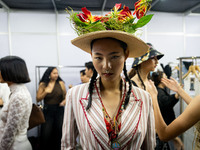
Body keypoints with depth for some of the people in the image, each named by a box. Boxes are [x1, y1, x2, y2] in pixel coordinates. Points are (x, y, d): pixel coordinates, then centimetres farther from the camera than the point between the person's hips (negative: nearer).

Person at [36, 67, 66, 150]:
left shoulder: (61, 83, -1)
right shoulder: (43, 84, -2)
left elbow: (65, 95, 8)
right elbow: (38, 99, -1)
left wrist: (64, 101, -13)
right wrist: (45, 92, -15)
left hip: (59, 110, 1)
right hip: (48, 110, -1)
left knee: (58, 132, 11)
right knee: (46, 133, 0)